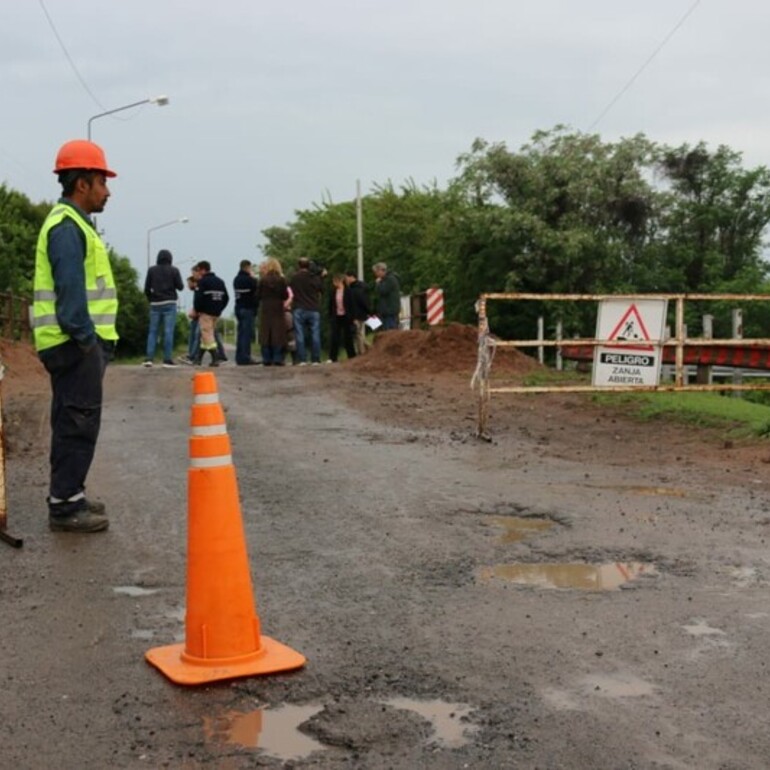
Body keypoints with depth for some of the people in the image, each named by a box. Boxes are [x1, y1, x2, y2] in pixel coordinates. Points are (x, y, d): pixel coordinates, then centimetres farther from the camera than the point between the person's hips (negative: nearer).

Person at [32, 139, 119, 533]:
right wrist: (85, 336, -19)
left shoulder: (72, 224, 19)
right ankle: (65, 506, -3)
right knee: (79, 423, -7)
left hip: (78, 342, 11)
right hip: (76, 343, -11)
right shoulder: (66, 226, -14)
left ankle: (66, 496, 25)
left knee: (71, 423, 16)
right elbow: (69, 289, -21)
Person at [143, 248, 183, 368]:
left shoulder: (152, 270, 3)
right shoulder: (174, 270, -2)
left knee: (153, 331, 8)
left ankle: (149, 358, 0)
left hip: (155, 304, 2)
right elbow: (180, 287, -1)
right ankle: (167, 359, -5)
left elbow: (147, 288, 1)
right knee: (168, 332, -3)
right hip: (169, 303, -2)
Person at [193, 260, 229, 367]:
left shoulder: (202, 281, -10)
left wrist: (196, 310, -3)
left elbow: (198, 297, -16)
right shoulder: (220, 281, 14)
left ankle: (215, 358, -16)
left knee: (207, 334, -5)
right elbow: (226, 297, 14)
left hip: (205, 312, -8)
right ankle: (199, 357, 23)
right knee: (209, 333, 14)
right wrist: (219, 309, 16)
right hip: (216, 313, 8)